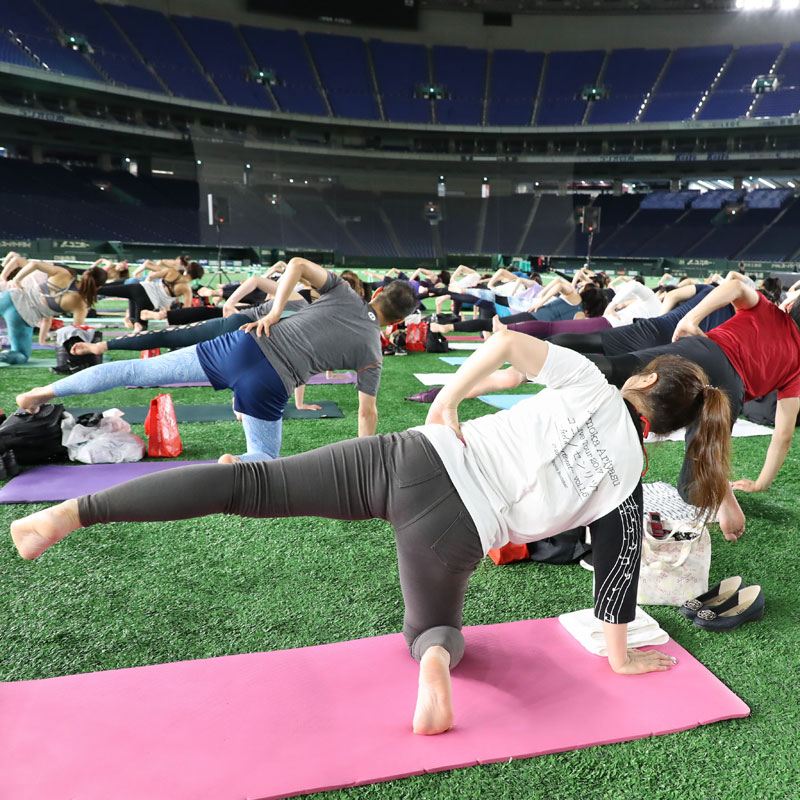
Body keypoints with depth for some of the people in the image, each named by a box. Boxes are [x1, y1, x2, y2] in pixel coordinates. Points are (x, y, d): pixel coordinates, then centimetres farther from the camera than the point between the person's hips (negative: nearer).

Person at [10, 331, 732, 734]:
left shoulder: (587, 379, 13)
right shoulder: (629, 473, 10)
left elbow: (506, 339, -1)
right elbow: (618, 564, 14)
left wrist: (447, 401, 6)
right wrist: (620, 655, 28)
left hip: (415, 457, 1)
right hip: (453, 533, -1)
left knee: (253, 483, 4)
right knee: (435, 626, 30)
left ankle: (75, 511, 4)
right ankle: (436, 660, -7)